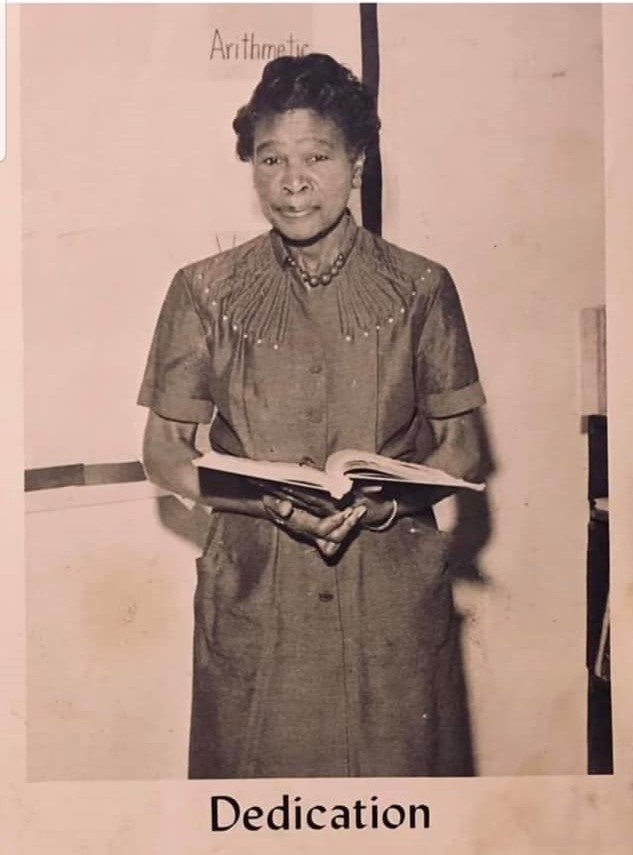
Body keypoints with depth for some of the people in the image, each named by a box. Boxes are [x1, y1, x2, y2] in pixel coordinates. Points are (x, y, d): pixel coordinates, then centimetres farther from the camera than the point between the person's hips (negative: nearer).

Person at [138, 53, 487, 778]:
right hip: (254, 598, 0)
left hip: (393, 597, 0)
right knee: (259, 785, 10)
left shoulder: (419, 289, 0)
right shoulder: (206, 291, -1)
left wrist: (391, 499, -15)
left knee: (396, 769, 9)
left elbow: (461, 444, 5)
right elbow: (164, 454, 2)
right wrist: (271, 500, -16)